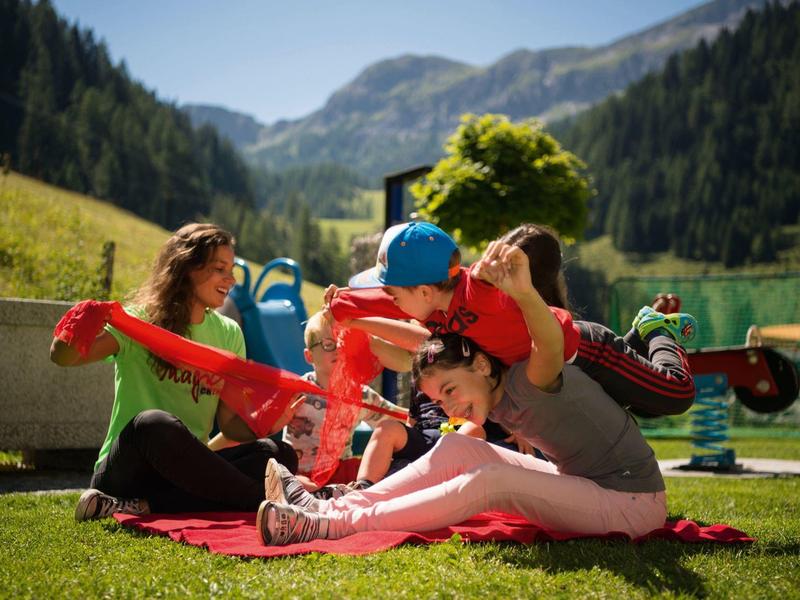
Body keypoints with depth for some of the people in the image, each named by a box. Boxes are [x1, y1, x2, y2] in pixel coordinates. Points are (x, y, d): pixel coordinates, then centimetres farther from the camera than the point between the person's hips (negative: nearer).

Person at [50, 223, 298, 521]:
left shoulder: (228, 334, 11)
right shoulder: (139, 322, -2)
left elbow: (231, 423, 8)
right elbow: (63, 358, -16)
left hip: (185, 470, 5)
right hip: (124, 471, -5)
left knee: (279, 455, -21)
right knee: (155, 423, -38)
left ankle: (145, 506, -28)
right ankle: (264, 501, -30)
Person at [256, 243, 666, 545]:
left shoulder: (527, 381, -23)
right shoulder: (492, 399, 1)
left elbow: (551, 346, -46)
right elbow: (423, 350, 6)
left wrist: (523, 293, -64)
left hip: (632, 501, -8)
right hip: (578, 483, 8)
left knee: (486, 481, -26)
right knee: (454, 449, -5)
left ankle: (332, 525, -25)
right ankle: (331, 506, -8)